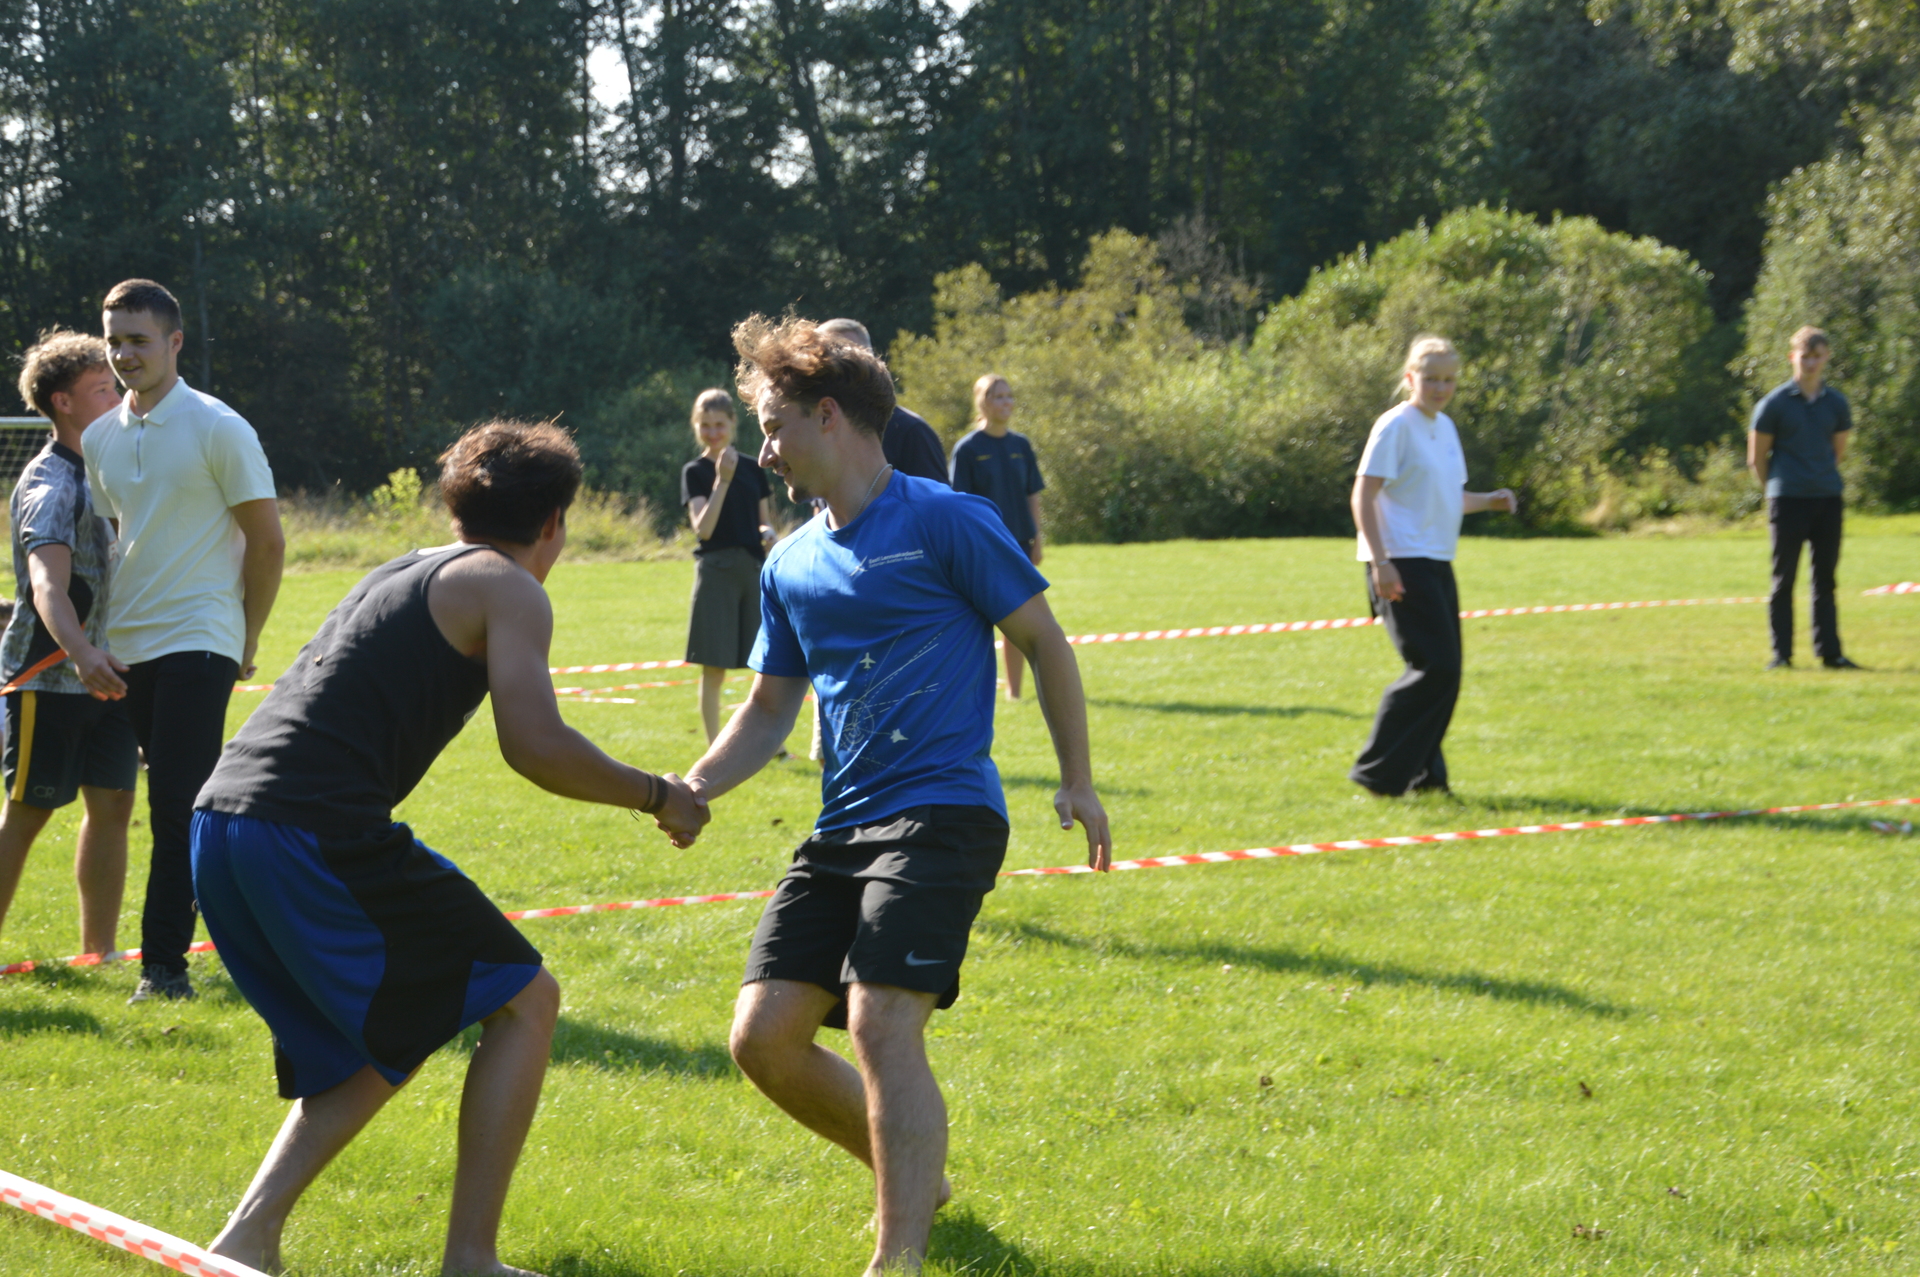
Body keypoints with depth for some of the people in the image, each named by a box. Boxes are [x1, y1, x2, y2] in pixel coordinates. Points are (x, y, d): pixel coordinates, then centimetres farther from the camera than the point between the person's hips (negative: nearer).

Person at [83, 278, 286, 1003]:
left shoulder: (219, 430, -7)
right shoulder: (99, 439, 11)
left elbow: (267, 541, -3)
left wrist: (246, 643, -1)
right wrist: (93, 636, 15)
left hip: (197, 642, -6)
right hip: (126, 647, 6)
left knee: (178, 805, -13)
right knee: (177, 803, 9)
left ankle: (164, 964, -12)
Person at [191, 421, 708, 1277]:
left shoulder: (402, 573, 27)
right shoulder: (509, 590, 3)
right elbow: (534, 747, -9)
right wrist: (655, 796, 4)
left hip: (218, 825, 8)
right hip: (320, 833, -8)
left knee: (376, 1047, 24)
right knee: (524, 1002, 5)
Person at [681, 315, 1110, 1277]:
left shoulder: (945, 521, -4)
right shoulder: (790, 565, 15)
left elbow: (1042, 641, 2)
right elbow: (770, 708, 21)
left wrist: (1077, 780, 0)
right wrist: (692, 789, 4)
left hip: (942, 812, -7)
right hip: (841, 827, 7)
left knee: (881, 1023, -23)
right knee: (763, 1036, -1)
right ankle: (915, 1177, 22)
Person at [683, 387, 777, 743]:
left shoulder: (752, 469, 10)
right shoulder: (695, 472, 0)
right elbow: (703, 528, -13)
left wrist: (768, 534, -7)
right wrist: (722, 480, -20)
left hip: (754, 568, 3)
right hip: (716, 570, -3)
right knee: (714, 669, -2)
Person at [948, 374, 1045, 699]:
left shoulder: (1021, 445, 7)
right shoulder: (968, 448, -6)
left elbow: (1033, 495, 11)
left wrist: (1036, 539, 4)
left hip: (1019, 543, 4)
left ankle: (1014, 689, 13)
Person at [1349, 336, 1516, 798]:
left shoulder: (1446, 428, 16)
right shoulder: (1396, 426, -9)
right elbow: (1364, 495, -14)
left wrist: (1488, 501, 7)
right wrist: (1380, 562, -22)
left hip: (1437, 564, 9)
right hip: (1402, 564, -9)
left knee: (1443, 671, 7)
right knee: (1435, 668, -13)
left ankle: (1424, 774, 15)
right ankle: (1378, 771, -6)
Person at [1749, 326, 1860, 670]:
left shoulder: (1836, 404, 8)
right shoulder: (1774, 404, -3)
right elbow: (1757, 457, 3)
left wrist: (1823, 481, 14)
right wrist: (1776, 489, 7)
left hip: (1828, 499, 3)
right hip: (1787, 500, -3)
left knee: (1825, 578, 7)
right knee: (1783, 580, -1)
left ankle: (1829, 652, 10)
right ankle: (1781, 653, 3)